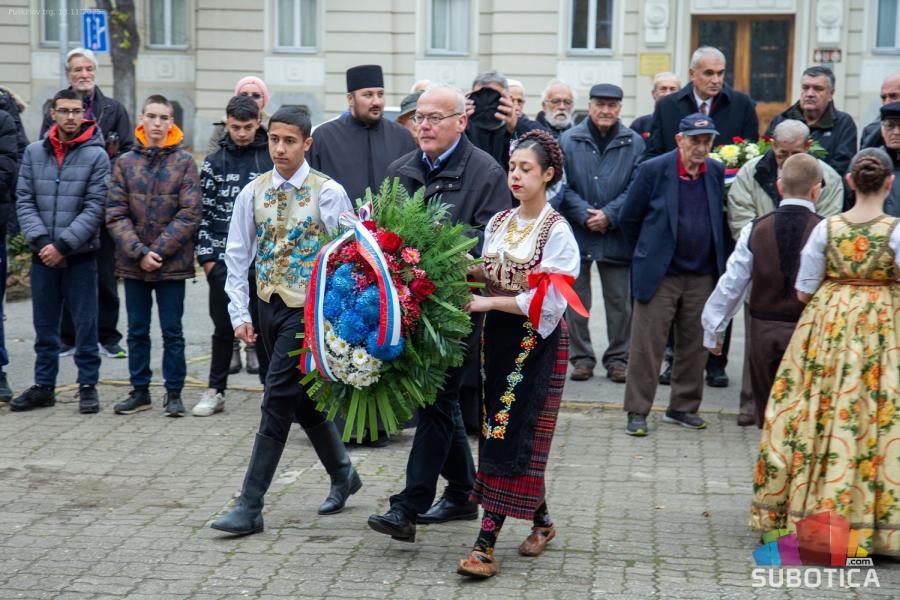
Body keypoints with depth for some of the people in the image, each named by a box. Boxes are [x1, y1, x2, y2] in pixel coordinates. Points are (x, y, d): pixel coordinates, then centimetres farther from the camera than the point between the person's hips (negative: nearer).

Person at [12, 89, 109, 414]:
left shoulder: (96, 155, -3)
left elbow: (95, 208, -9)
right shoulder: (34, 152, 6)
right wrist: (40, 239, -12)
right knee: (44, 326, 11)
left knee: (85, 324, 3)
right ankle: (44, 386, 21)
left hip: (80, 256, -3)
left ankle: (88, 385, 14)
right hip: (42, 255, 3)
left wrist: (63, 244, -15)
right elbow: (24, 201, 3)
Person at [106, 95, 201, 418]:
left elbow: (189, 214, -8)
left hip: (172, 263, -2)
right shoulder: (125, 162, 3)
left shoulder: (184, 162, -2)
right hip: (133, 263, 2)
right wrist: (139, 252, -13)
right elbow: (115, 214, -2)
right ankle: (139, 391, 22)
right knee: (137, 331, 11)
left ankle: (174, 393, 15)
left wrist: (157, 250, -13)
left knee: (172, 331, 6)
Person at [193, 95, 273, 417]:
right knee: (223, 327, 10)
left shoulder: (273, 158, 1)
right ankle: (215, 391, 20)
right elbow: (203, 211, 7)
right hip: (223, 260, 2)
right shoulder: (214, 162, 7)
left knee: (264, 326, 4)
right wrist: (205, 255, 1)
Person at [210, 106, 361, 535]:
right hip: (269, 306, 5)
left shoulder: (328, 193, -9)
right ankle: (342, 474, 36)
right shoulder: (253, 192, 4)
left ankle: (250, 506, -4)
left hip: (308, 308, -5)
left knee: (277, 403, -8)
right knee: (303, 400, 15)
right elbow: (238, 254, 7)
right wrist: (240, 314, 1)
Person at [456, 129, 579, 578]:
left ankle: (486, 544, -10)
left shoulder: (557, 231, -10)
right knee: (504, 435, 10)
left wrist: (487, 303, -16)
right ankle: (540, 520, 29)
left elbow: (548, 301, -16)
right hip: (499, 337, 7)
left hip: (537, 342, -6)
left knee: (509, 434, -9)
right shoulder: (498, 223, 10)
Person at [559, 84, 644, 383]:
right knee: (576, 299, 6)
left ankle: (617, 358, 16)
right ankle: (581, 357, 16)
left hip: (617, 234, 0)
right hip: (576, 233, 0)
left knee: (619, 300, 6)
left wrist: (609, 215, -13)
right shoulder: (569, 140, 1)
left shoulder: (634, 143, 1)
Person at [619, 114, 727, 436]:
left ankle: (683, 408, 21)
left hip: (702, 276, 4)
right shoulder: (653, 170, -8)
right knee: (647, 345, -2)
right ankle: (637, 412, 5)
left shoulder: (716, 171, 5)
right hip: (659, 274, -4)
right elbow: (628, 218, 1)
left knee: (694, 346, 10)